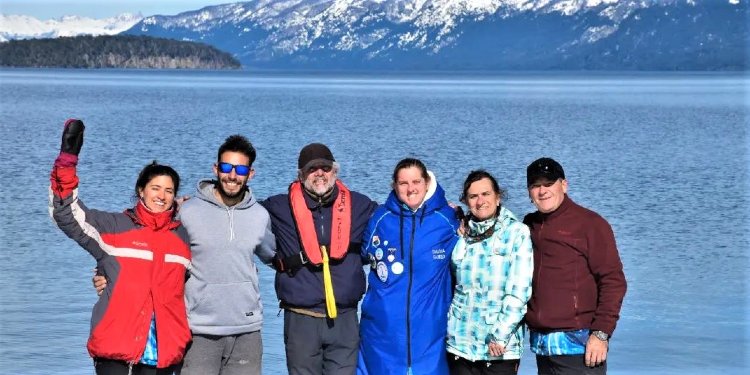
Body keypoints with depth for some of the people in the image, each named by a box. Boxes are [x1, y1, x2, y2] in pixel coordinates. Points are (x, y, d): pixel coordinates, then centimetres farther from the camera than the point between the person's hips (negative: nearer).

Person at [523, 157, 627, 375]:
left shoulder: (589, 223, -4)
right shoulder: (529, 226, 14)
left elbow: (613, 281, -8)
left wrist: (601, 333, -13)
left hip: (577, 343, -6)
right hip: (540, 343, 6)